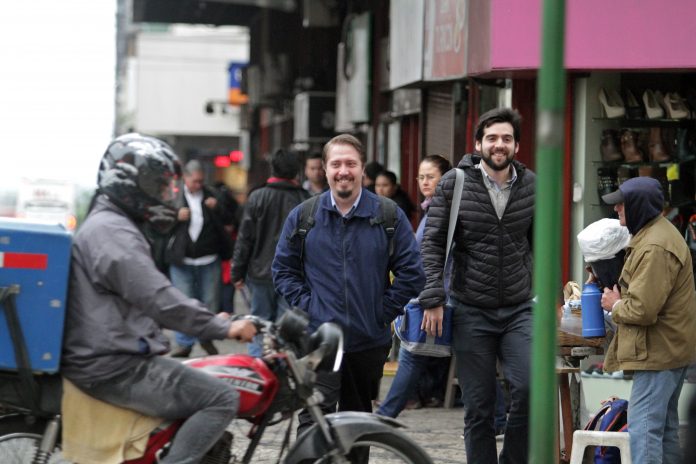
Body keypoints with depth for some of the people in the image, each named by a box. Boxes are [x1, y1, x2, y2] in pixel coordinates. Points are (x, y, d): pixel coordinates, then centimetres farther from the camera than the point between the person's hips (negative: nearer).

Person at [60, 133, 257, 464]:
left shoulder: (104, 225, 21)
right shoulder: (112, 232, -16)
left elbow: (144, 298, 29)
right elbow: (159, 300, -25)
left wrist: (211, 322, 24)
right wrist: (223, 328, -18)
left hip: (105, 358, 11)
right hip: (116, 368, -11)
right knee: (222, 399, -16)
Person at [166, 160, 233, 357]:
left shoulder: (211, 195, 4)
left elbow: (225, 221, 9)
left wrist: (216, 208, -9)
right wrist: (176, 217, -17)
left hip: (209, 260, 2)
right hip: (182, 261, -2)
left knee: (210, 302, 10)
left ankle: (207, 337, 26)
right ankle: (184, 343, 9)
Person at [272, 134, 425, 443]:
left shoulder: (390, 216, 1)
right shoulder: (303, 217, 3)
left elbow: (411, 273, 3)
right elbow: (283, 270, 10)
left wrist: (383, 312, -4)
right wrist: (306, 306, -3)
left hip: (370, 341, 2)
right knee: (314, 419, -17)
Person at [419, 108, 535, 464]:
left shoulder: (531, 186, 5)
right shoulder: (454, 184, -2)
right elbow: (432, 243, -2)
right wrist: (433, 299, -9)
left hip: (519, 310, 1)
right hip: (471, 313, -1)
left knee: (529, 388, -18)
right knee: (478, 408, 3)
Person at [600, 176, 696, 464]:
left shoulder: (655, 249, -22)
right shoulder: (657, 232, 14)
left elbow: (643, 310, -26)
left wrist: (615, 306, -7)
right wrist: (620, 301, 9)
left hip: (658, 352, -11)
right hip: (670, 350, 11)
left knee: (643, 429, -13)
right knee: (665, 427, 18)